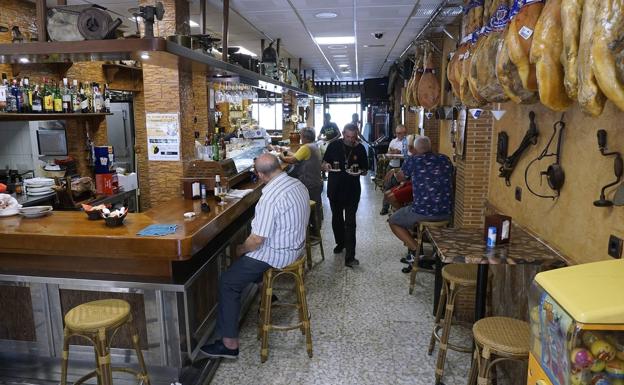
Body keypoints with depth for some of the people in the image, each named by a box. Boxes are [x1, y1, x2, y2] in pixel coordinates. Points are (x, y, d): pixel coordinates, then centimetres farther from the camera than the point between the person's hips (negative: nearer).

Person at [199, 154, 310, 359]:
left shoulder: (270, 197, -28)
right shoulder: (299, 185, -1)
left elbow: (257, 240, -26)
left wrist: (241, 249, -6)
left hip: (278, 254, -9)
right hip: (296, 245, 9)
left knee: (228, 283, -2)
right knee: (251, 253, 34)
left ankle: (230, 344, 1)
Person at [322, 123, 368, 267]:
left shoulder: (360, 149, -3)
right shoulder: (334, 145, -2)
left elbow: (365, 170, 4)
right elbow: (324, 163, 6)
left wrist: (359, 171, -18)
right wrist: (326, 166, -18)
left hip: (352, 191, -2)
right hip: (334, 189, 2)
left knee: (350, 223, -6)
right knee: (336, 218, 18)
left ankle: (350, 257, -5)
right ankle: (340, 242, 42)